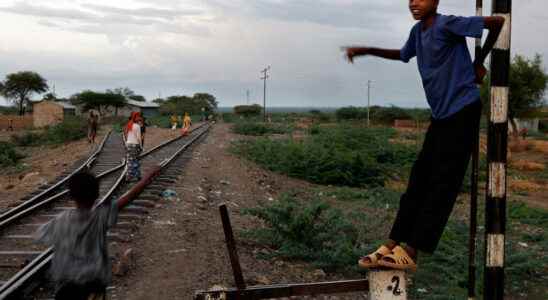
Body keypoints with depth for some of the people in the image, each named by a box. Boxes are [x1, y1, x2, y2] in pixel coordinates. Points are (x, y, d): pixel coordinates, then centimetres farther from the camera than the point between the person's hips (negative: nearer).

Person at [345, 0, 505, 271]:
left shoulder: (447, 25, -13)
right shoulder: (417, 31, 12)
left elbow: (497, 22, -15)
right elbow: (403, 55, 33)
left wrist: (479, 63, -5)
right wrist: (367, 51, 23)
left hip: (462, 111, -9)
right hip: (440, 115, 9)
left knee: (442, 185, -9)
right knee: (419, 180, 5)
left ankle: (409, 253, -12)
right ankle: (392, 246, 6)